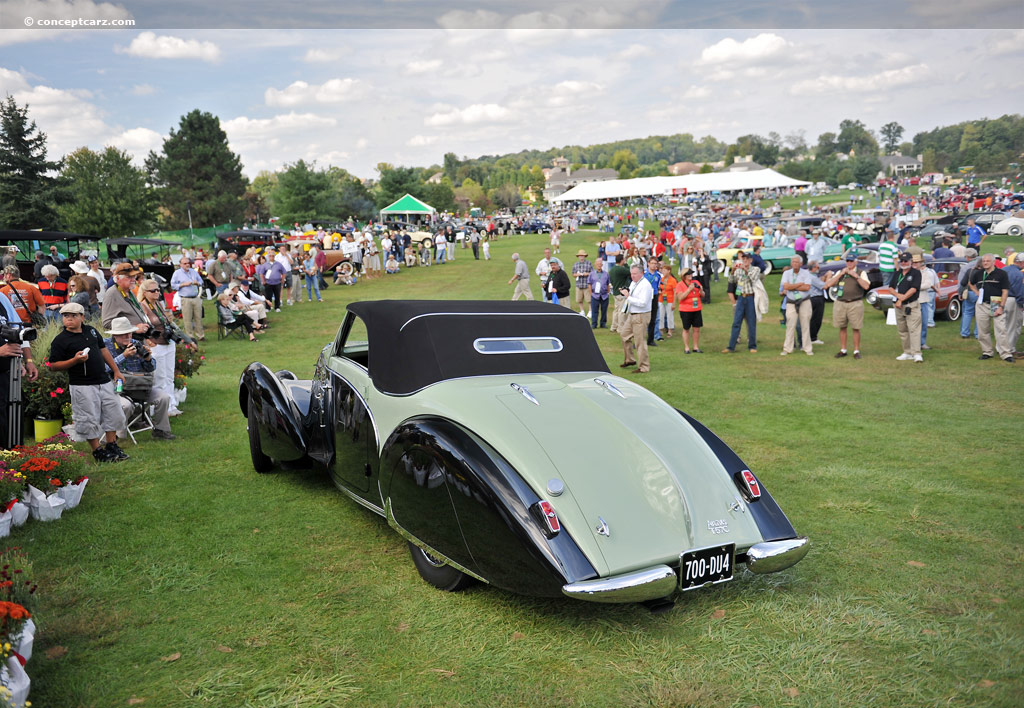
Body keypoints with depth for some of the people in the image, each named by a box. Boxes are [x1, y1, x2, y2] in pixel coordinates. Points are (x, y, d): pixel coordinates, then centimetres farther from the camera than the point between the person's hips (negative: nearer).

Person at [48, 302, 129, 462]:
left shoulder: (91, 330, 10)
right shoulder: (60, 340, -7)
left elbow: (103, 350, 18)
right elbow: (54, 365, -8)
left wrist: (116, 371, 16)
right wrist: (75, 360, -22)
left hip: (104, 381, 6)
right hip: (82, 386, -6)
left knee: (114, 414, 10)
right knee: (89, 419, 0)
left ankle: (111, 446, 23)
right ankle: (98, 451, 13)